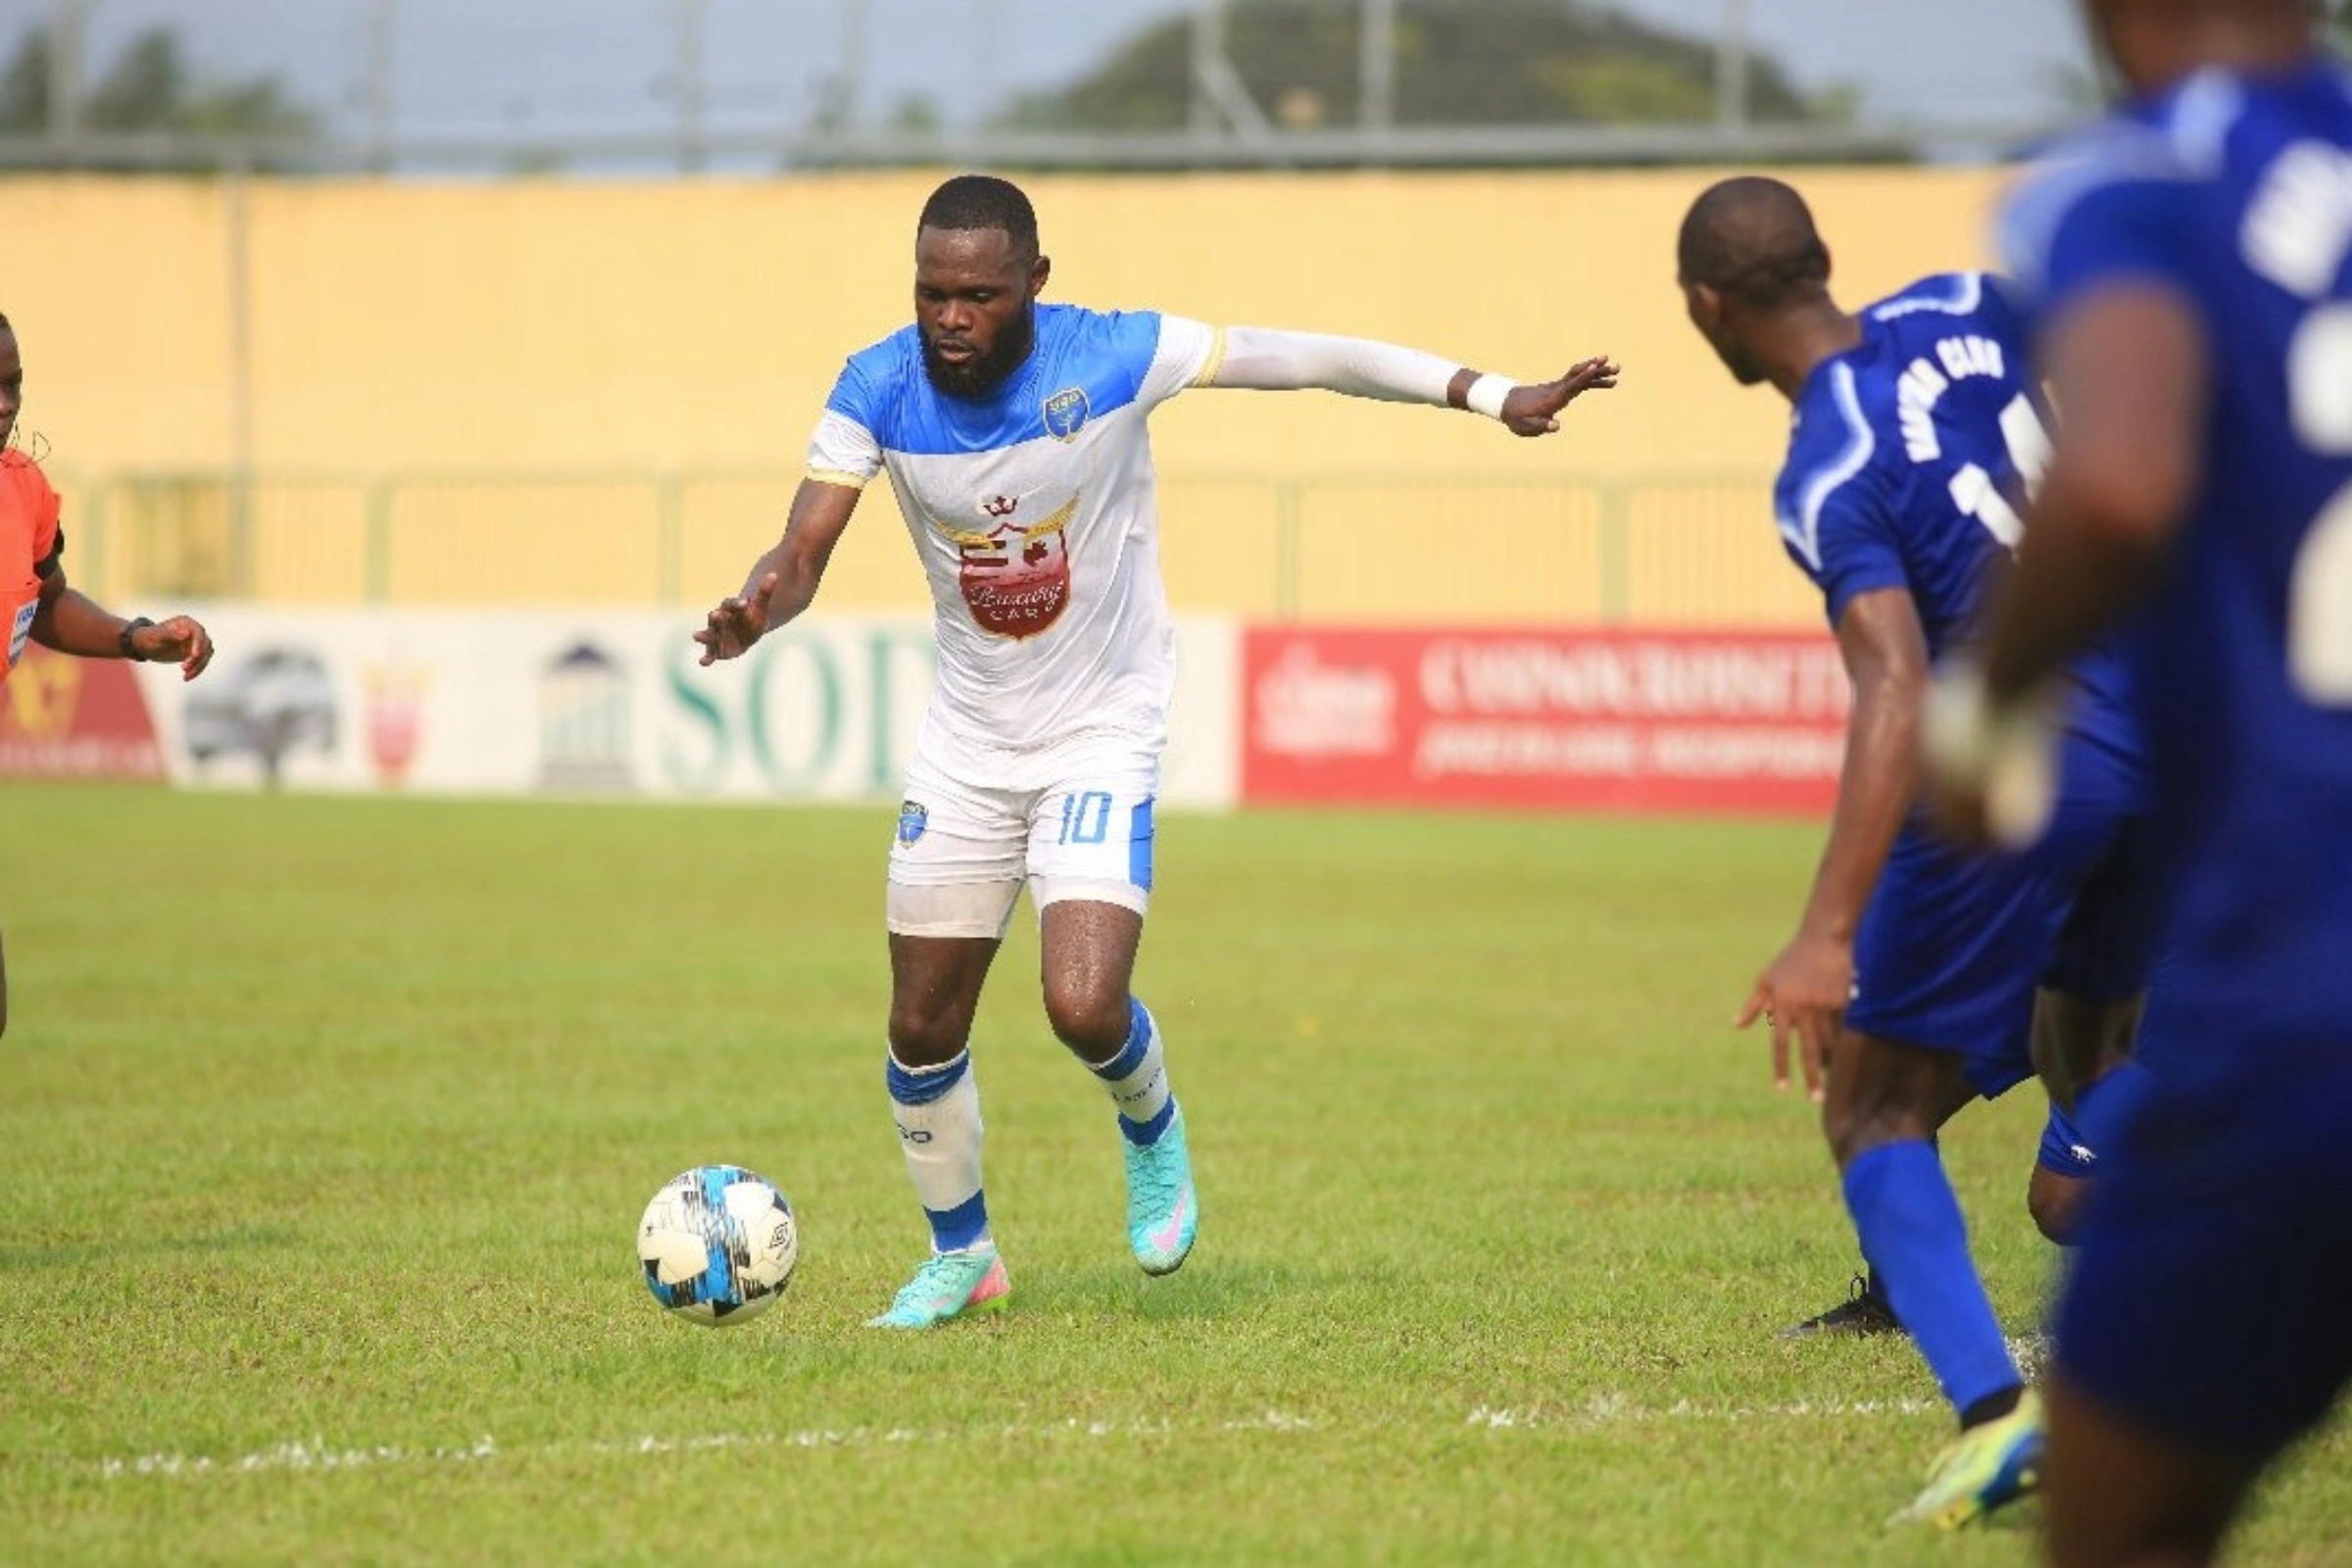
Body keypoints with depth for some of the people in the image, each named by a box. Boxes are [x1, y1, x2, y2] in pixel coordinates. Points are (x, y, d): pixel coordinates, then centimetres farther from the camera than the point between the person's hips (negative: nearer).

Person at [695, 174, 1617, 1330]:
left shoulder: (1115, 358, -20)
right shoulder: (877, 390, -13)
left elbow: (1317, 361, -13)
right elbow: (803, 552, -16)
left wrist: (1495, 398, -13)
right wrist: (754, 611, -40)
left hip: (1103, 732, -3)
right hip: (965, 743, 3)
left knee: (1085, 1011, -21)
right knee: (922, 1031, 7)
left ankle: (1152, 1130, 15)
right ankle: (960, 1257, 31)